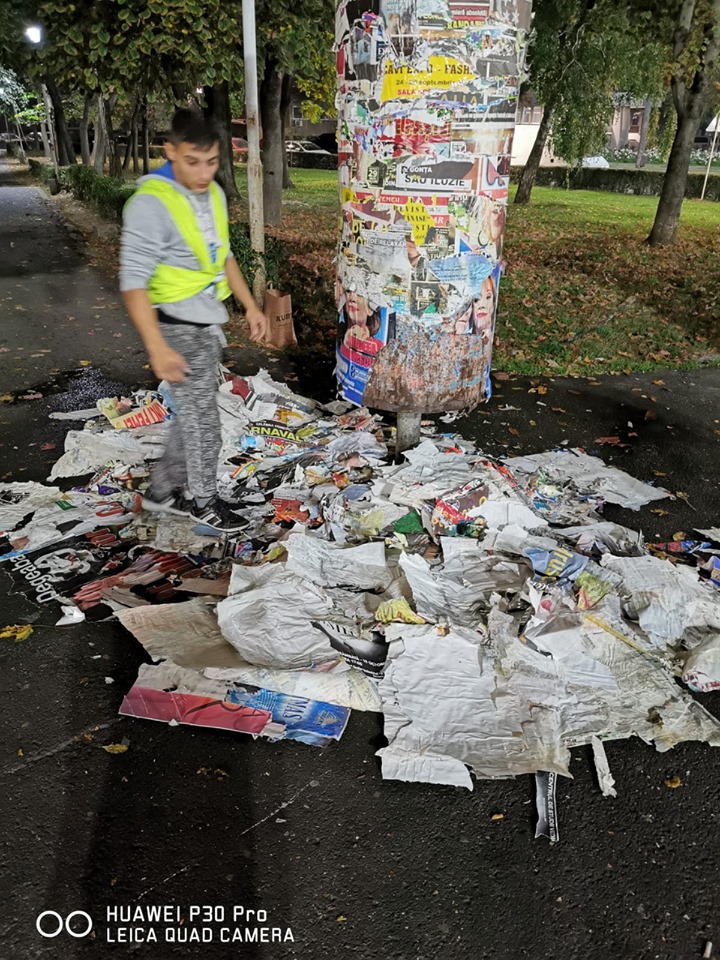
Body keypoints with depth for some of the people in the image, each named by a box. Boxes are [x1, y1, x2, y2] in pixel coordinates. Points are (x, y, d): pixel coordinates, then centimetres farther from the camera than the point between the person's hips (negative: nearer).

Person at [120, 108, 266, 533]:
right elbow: (134, 281, -22)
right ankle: (203, 501, 21)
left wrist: (251, 306, 15)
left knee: (193, 412, 16)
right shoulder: (150, 204, -20)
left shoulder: (213, 193, 5)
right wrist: (157, 347, -29)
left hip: (208, 321, 8)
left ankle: (163, 489, 31)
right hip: (178, 327, -8)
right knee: (201, 417, 2)